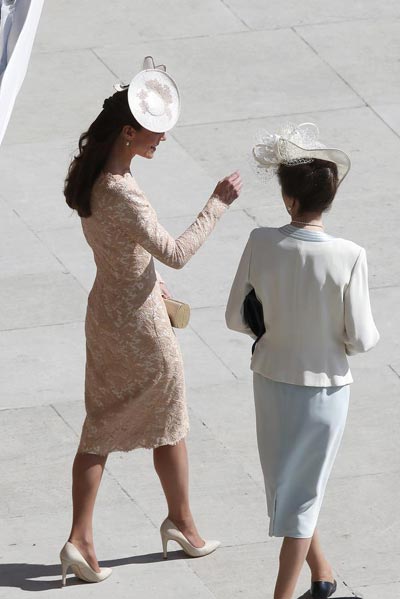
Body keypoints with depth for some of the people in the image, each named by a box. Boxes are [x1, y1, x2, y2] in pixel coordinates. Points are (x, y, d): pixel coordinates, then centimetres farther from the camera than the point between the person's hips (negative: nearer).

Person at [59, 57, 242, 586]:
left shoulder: (90, 174, -1)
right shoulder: (121, 194, -30)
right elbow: (175, 253, -30)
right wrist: (217, 205, -23)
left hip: (105, 308, 8)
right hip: (139, 323, -8)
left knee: (101, 427, 13)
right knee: (168, 421, 15)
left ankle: (80, 539, 10)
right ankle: (182, 520, 33)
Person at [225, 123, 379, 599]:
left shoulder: (261, 243, -16)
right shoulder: (348, 257, -22)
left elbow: (236, 318, -7)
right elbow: (360, 339, -16)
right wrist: (368, 332, 7)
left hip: (271, 377, 2)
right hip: (324, 384, -2)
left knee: (284, 483, 23)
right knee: (303, 492, 12)